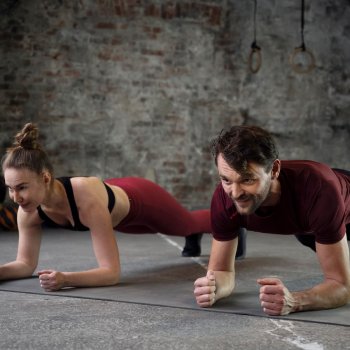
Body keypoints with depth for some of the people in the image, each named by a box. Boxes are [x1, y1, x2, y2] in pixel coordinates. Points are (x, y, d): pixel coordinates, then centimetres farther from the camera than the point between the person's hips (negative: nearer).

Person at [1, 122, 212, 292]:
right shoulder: (29, 210, -32)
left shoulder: (87, 199, -50)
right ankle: (194, 240, 74)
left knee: (191, 224, 28)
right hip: (117, 206, 5)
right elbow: (26, 264, -20)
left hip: (142, 200, -5)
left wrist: (65, 279, -63)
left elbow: (112, 272, -48)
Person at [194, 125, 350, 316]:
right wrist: (212, 287, -50)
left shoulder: (318, 189, -50)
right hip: (303, 223, 3)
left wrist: (292, 301, -65)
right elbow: (223, 270, -26)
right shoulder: (224, 197, -38)